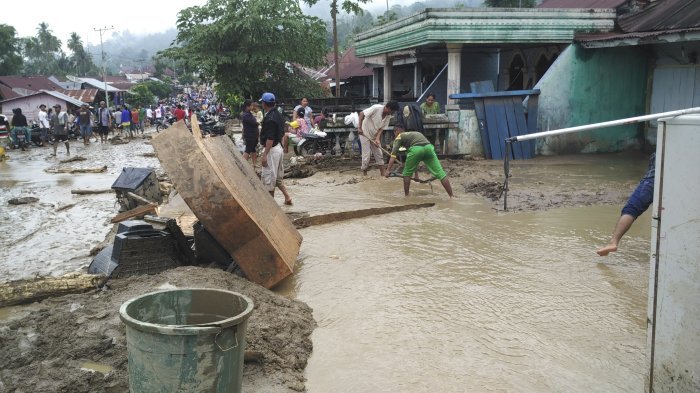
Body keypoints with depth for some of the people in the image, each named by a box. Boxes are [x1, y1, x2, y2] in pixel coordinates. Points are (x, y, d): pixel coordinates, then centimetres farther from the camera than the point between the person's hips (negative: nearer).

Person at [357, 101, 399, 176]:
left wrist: (377, 139, -21)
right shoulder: (376, 108, -25)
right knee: (366, 155, -6)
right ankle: (364, 174, 9)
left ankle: (383, 175, 10)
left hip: (374, 136, 7)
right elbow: (361, 114, -24)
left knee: (379, 155, 5)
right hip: (365, 133, -7)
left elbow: (381, 128, -6)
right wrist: (359, 127, -29)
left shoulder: (388, 116, -6)